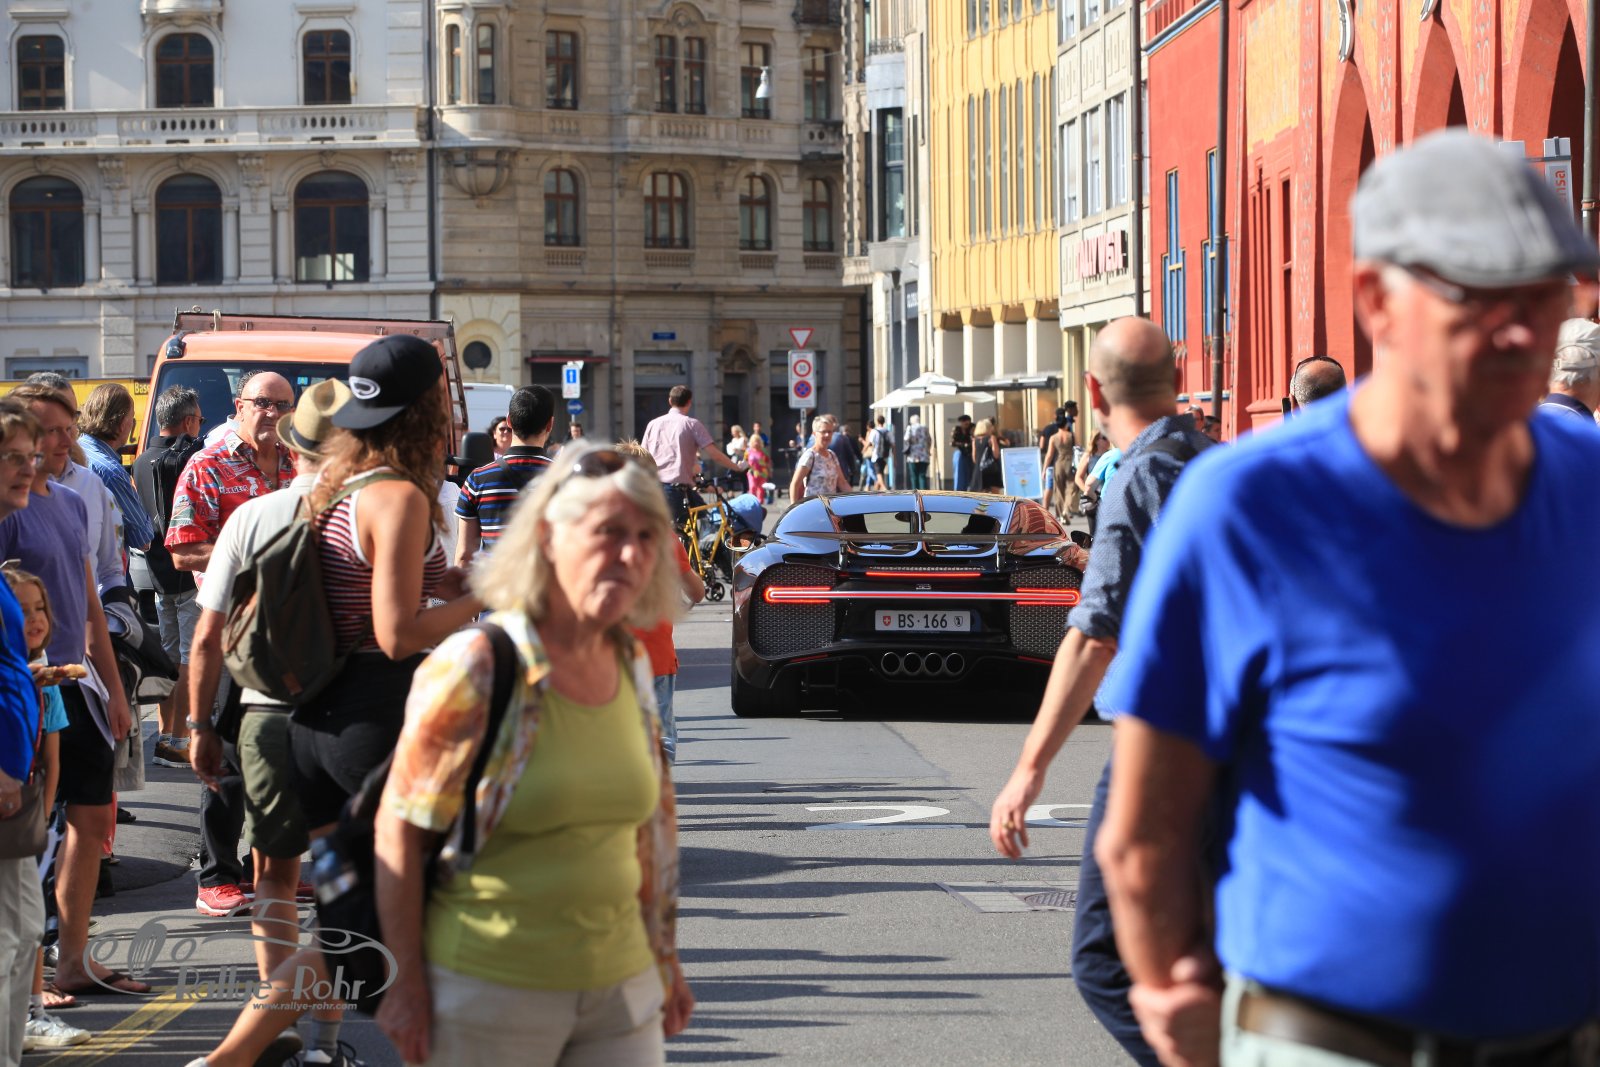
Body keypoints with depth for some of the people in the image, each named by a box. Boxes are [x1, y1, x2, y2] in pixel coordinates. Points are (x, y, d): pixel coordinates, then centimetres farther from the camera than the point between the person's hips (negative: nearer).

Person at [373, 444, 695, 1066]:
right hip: (490, 986, -5)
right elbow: (399, 828, -10)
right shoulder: (475, 668, -13)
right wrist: (405, 985, -10)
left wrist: (665, 957, 20)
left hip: (621, 984, 6)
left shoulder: (634, 668, 5)